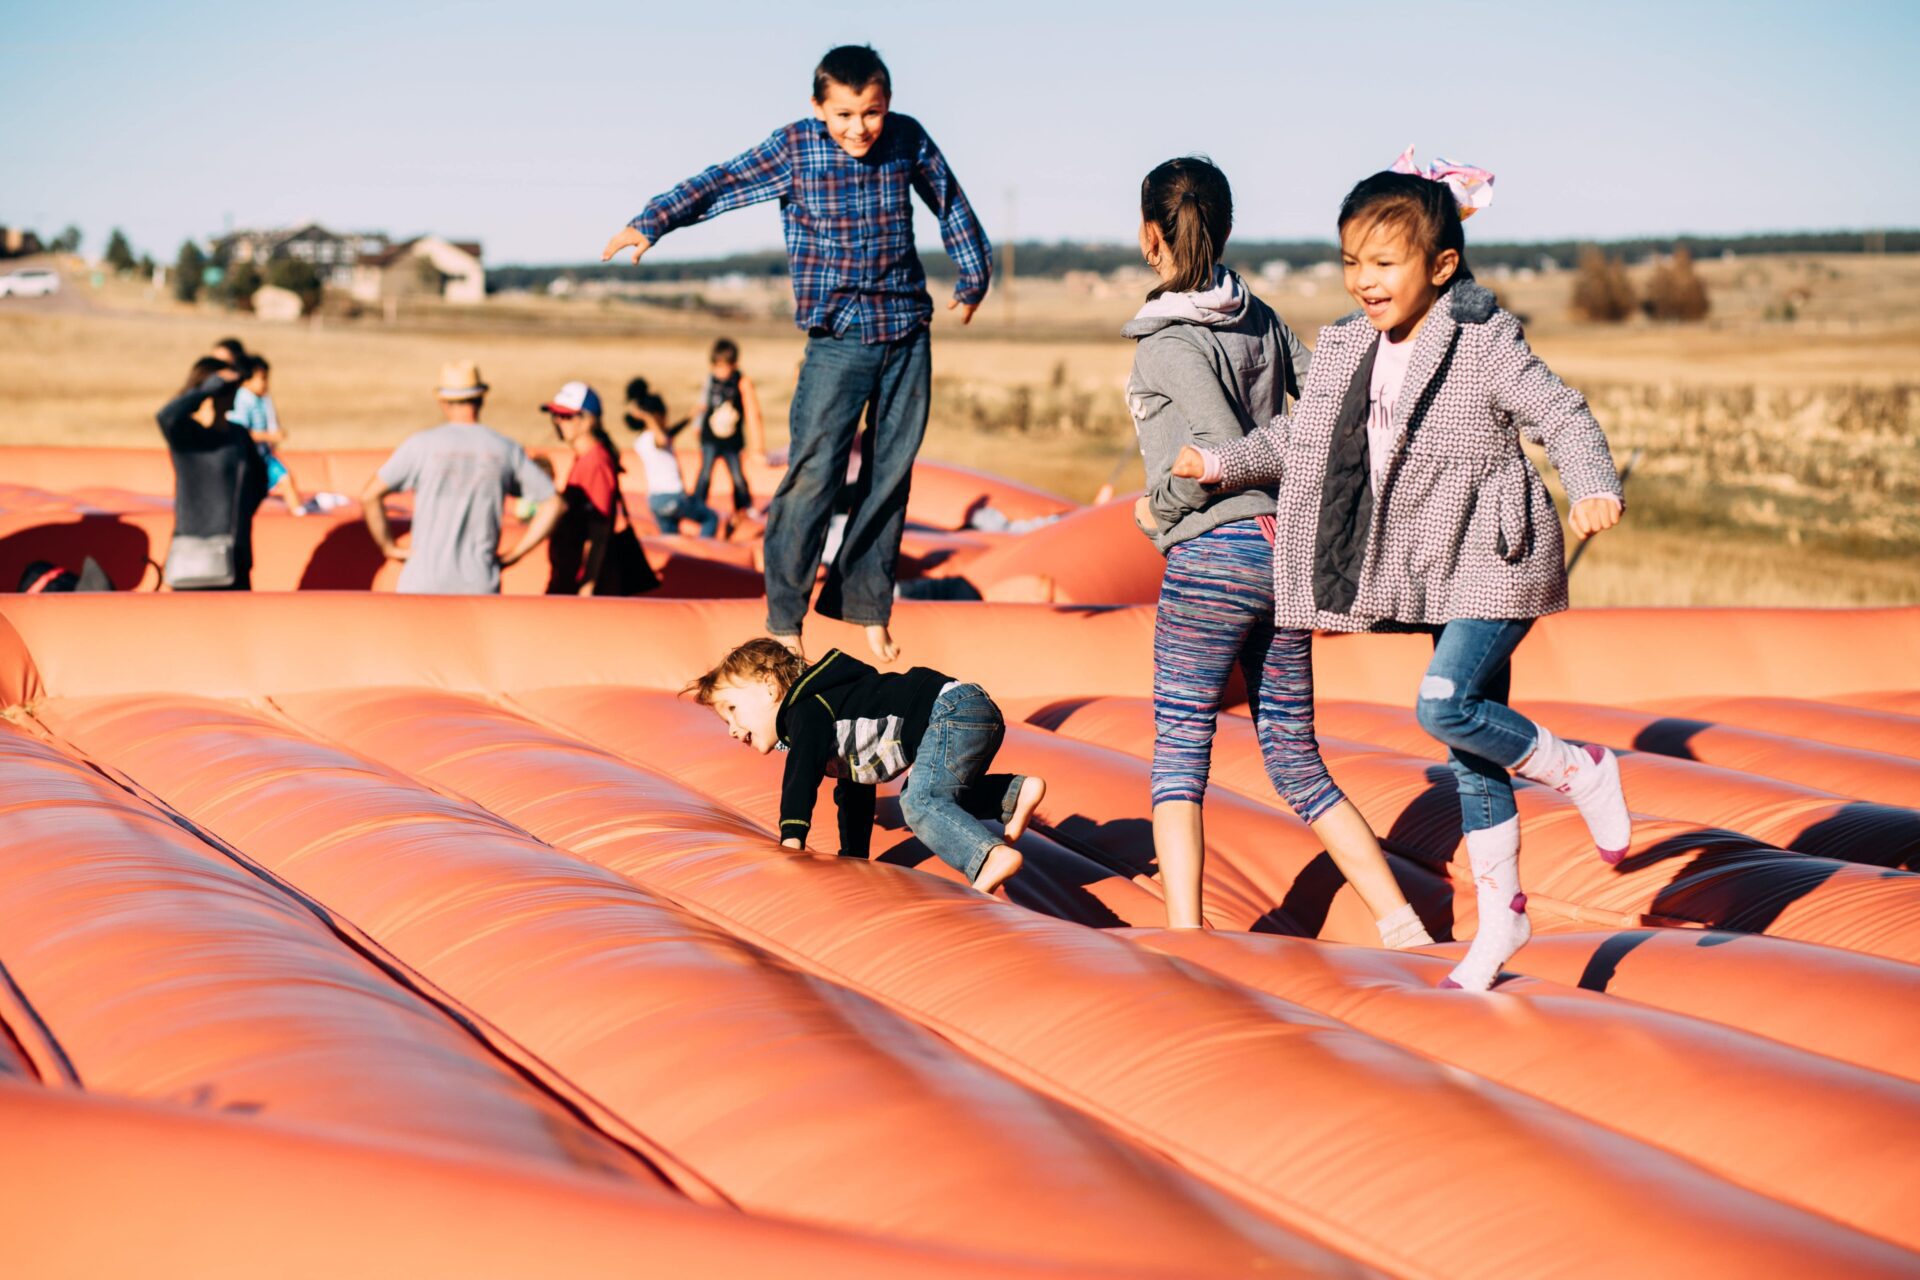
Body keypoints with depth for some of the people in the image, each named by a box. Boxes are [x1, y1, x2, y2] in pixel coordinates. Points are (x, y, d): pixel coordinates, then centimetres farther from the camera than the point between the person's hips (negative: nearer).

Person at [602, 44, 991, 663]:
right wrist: (651, 223, -17)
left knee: (892, 473, 6)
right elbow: (722, 183, -8)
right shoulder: (794, 148, -7)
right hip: (837, 338, -3)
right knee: (813, 472, -12)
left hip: (908, 332, 3)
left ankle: (866, 606, 19)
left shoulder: (909, 140, 1)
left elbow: (951, 203, 16)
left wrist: (973, 277, 23)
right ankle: (783, 620, -3)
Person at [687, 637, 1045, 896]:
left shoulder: (807, 711, -2)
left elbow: (802, 771, -19)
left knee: (921, 803, -22)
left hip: (951, 708, -10)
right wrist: (852, 856, 39)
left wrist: (792, 836, -27)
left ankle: (993, 856, -43)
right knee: (936, 794, 25)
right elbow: (855, 797, 39)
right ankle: (1015, 792, 10)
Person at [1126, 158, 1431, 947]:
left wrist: (1159, 509, -4)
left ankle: (1184, 941, -11)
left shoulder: (1168, 344, -9)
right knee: (1296, 760, 13)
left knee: (1178, 755, -1)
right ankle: (1402, 926, 10)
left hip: (1211, 556, -7)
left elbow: (1227, 451, -14)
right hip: (1285, 549, 7)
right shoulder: (1259, 318, 11)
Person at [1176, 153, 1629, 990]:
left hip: (1498, 563, -7)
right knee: (1468, 752, 11)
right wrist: (1223, 465, 8)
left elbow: (1562, 417, -15)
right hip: (1443, 575, 7)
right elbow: (1299, 438, 18)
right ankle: (1500, 914, 21)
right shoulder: (1345, 349, 6)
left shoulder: (1485, 343, -13)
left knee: (1445, 704, -25)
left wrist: (1595, 490, -31)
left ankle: (1578, 769, 0)